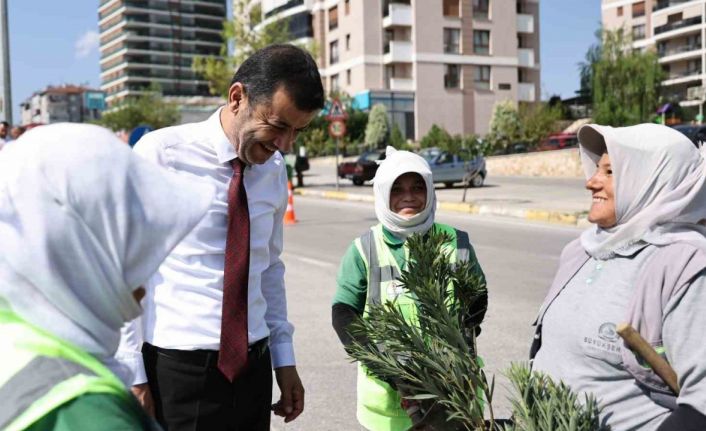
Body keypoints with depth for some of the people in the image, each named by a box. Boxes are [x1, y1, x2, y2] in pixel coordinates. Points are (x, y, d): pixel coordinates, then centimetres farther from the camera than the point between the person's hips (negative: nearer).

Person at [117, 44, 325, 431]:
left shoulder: (274, 169, 5)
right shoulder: (161, 154, -12)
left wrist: (284, 359, 13)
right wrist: (132, 374, -9)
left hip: (252, 366, 5)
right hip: (175, 370, -5)